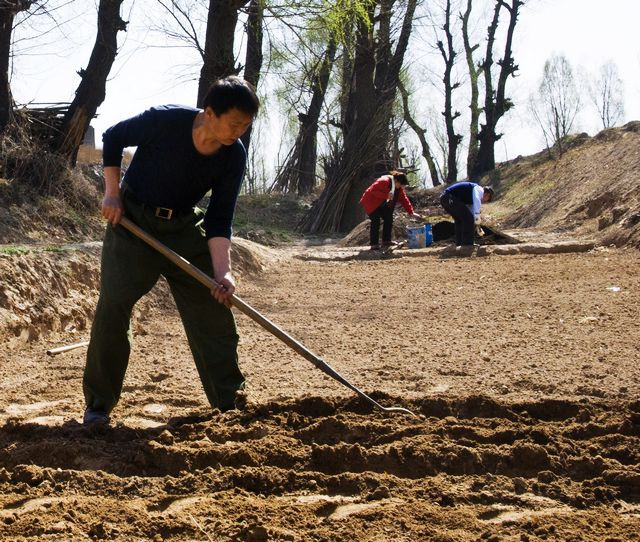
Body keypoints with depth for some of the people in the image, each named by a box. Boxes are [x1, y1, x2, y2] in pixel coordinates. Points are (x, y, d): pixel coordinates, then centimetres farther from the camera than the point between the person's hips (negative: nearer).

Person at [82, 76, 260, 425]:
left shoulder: (234, 156, -13)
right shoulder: (164, 121, -24)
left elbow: (219, 221, -11)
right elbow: (113, 138, -6)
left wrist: (222, 272, -22)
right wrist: (112, 193, -11)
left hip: (184, 229, 4)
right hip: (131, 221, -3)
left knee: (213, 308, 0)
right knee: (113, 306, -12)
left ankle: (230, 403, 12)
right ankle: (98, 405, 3)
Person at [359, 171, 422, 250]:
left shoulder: (399, 188, -1)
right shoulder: (383, 181, -27)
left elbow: (404, 200, 1)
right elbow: (373, 190, -32)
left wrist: (411, 212, -7)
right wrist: (386, 195, -38)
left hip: (383, 205, 8)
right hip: (371, 203, -8)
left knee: (389, 219, -1)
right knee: (376, 221, -18)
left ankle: (386, 241, 7)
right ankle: (374, 244, -16)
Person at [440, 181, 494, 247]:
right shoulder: (479, 190, 1)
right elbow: (477, 200, -22)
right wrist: (477, 215, -32)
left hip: (444, 198, 11)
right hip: (450, 199, -11)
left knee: (460, 219, 26)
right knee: (468, 218, -7)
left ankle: (459, 244, 29)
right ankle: (467, 244, -4)